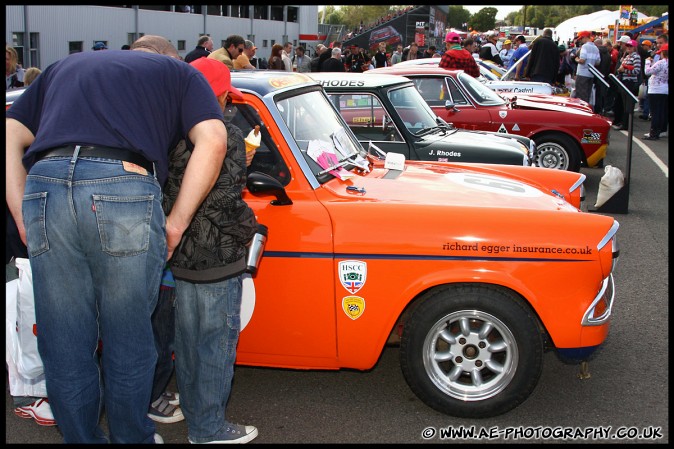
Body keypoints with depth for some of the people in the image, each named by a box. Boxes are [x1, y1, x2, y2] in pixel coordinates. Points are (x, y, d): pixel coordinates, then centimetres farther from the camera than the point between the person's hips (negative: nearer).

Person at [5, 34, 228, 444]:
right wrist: (177, 221, 5)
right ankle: (131, 437, 30)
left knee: (65, 347, 13)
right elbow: (212, 141, 4)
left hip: (44, 188, 3)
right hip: (126, 190, -3)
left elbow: (11, 137, 22)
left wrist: (23, 215, 14)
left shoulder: (63, 67, 34)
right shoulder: (179, 72, 23)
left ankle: (81, 437, 28)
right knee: (128, 341, 14)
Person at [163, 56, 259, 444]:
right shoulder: (229, 137, -14)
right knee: (217, 340, 4)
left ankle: (194, 412, 33)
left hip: (181, 256, 6)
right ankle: (209, 428, 14)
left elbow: (164, 191, 2)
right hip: (218, 256, -6)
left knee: (188, 338, 17)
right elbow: (226, 197, -18)